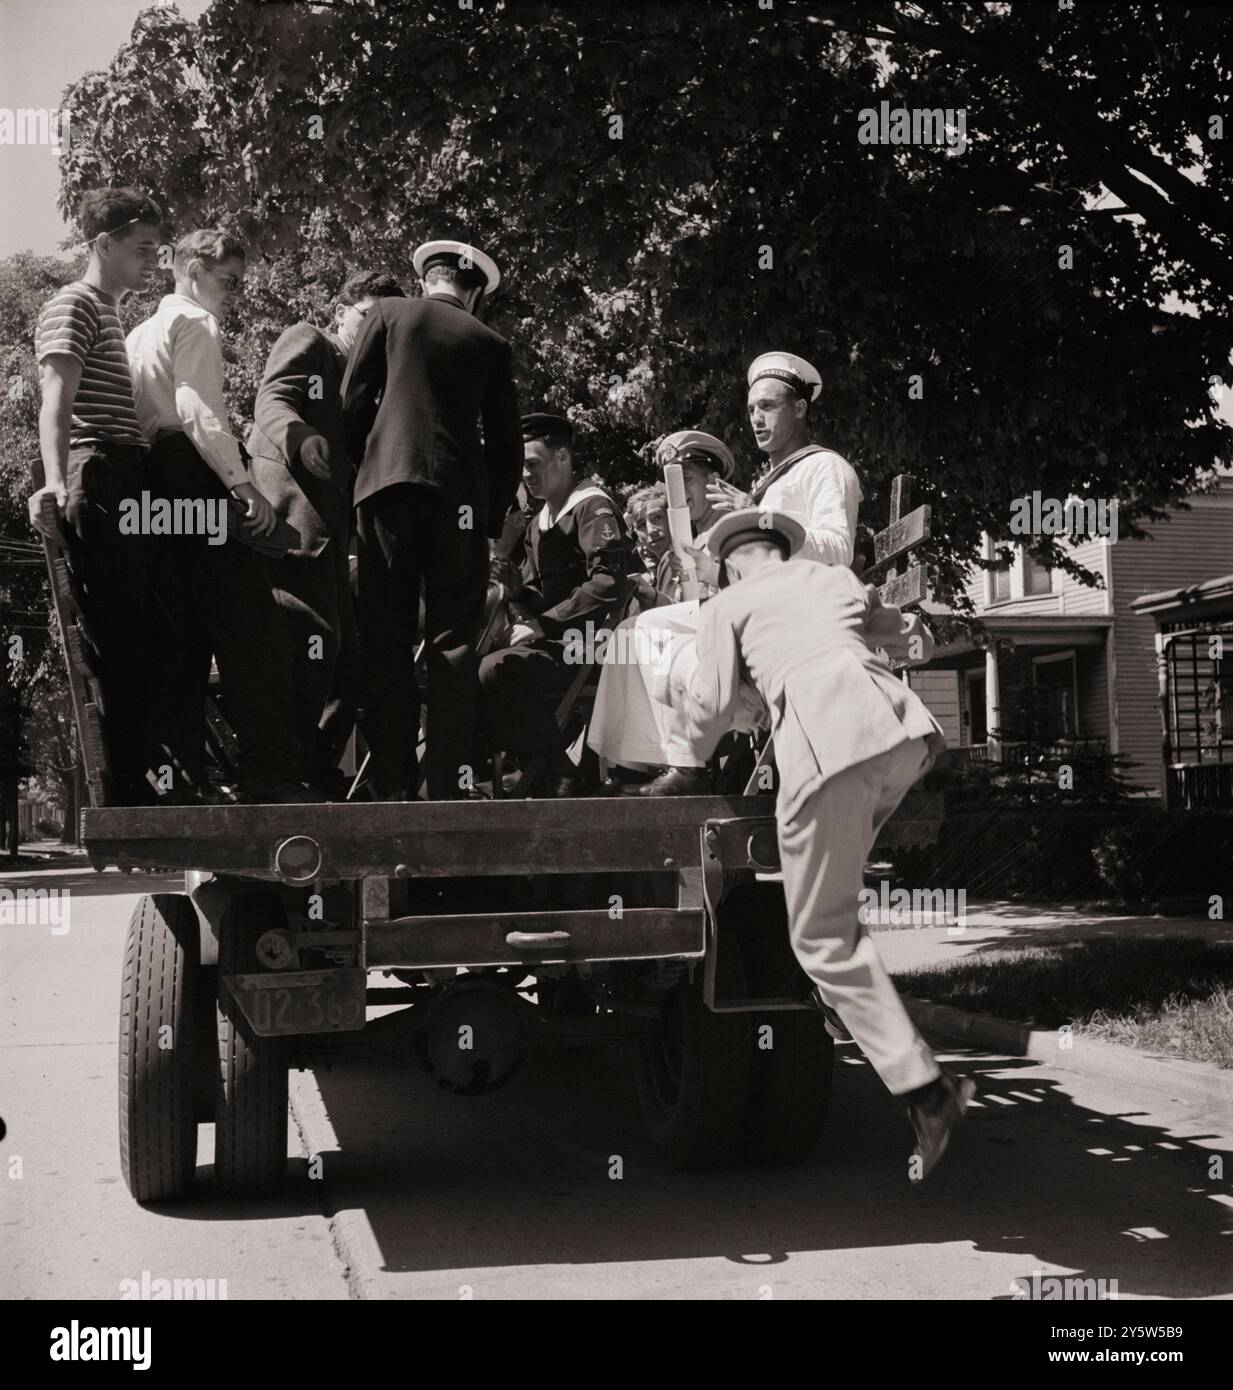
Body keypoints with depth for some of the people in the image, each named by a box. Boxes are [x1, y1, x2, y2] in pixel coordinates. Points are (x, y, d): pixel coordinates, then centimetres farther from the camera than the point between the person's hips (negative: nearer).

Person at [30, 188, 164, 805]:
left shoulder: (110, 314, 27)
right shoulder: (74, 305, -2)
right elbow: (56, 401, -17)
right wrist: (55, 480, -32)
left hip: (124, 488, 10)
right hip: (97, 487, -10)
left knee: (135, 641, 8)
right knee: (118, 640, -12)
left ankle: (133, 783, 12)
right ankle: (121, 795, -11)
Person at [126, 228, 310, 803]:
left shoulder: (140, 334, 26)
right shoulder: (195, 322, -1)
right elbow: (197, 409, -15)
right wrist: (243, 483, -21)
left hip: (155, 488, 9)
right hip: (198, 478, -9)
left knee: (178, 640, 7)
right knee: (249, 631, -12)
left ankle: (178, 775, 4)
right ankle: (269, 775, -17)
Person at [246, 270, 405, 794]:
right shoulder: (306, 341, 7)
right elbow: (272, 400, -9)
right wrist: (301, 440, -29)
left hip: (330, 529, 9)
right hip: (293, 512, -9)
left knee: (345, 653, 8)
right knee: (313, 639, -15)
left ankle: (318, 771, 15)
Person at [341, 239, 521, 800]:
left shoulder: (388, 314, 10)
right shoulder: (490, 344, 12)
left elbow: (352, 402, 4)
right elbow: (507, 443, 10)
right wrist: (493, 517, 17)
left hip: (387, 483, 0)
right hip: (460, 495, 0)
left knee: (385, 642, 2)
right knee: (452, 646, 2)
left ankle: (392, 785, 0)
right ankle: (447, 786, -2)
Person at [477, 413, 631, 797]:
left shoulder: (593, 506, -7)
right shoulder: (539, 521, 21)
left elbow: (609, 584, -20)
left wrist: (544, 624, -19)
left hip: (584, 644, -9)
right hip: (548, 640, 9)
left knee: (494, 670, -29)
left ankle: (560, 775, -19)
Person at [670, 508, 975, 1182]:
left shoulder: (726, 606, 20)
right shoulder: (837, 578, 31)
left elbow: (711, 718, 15)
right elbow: (917, 642, 42)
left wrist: (677, 690, 37)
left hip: (826, 742, -5)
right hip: (903, 727, 5)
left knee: (823, 936, 4)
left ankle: (925, 1091, -5)